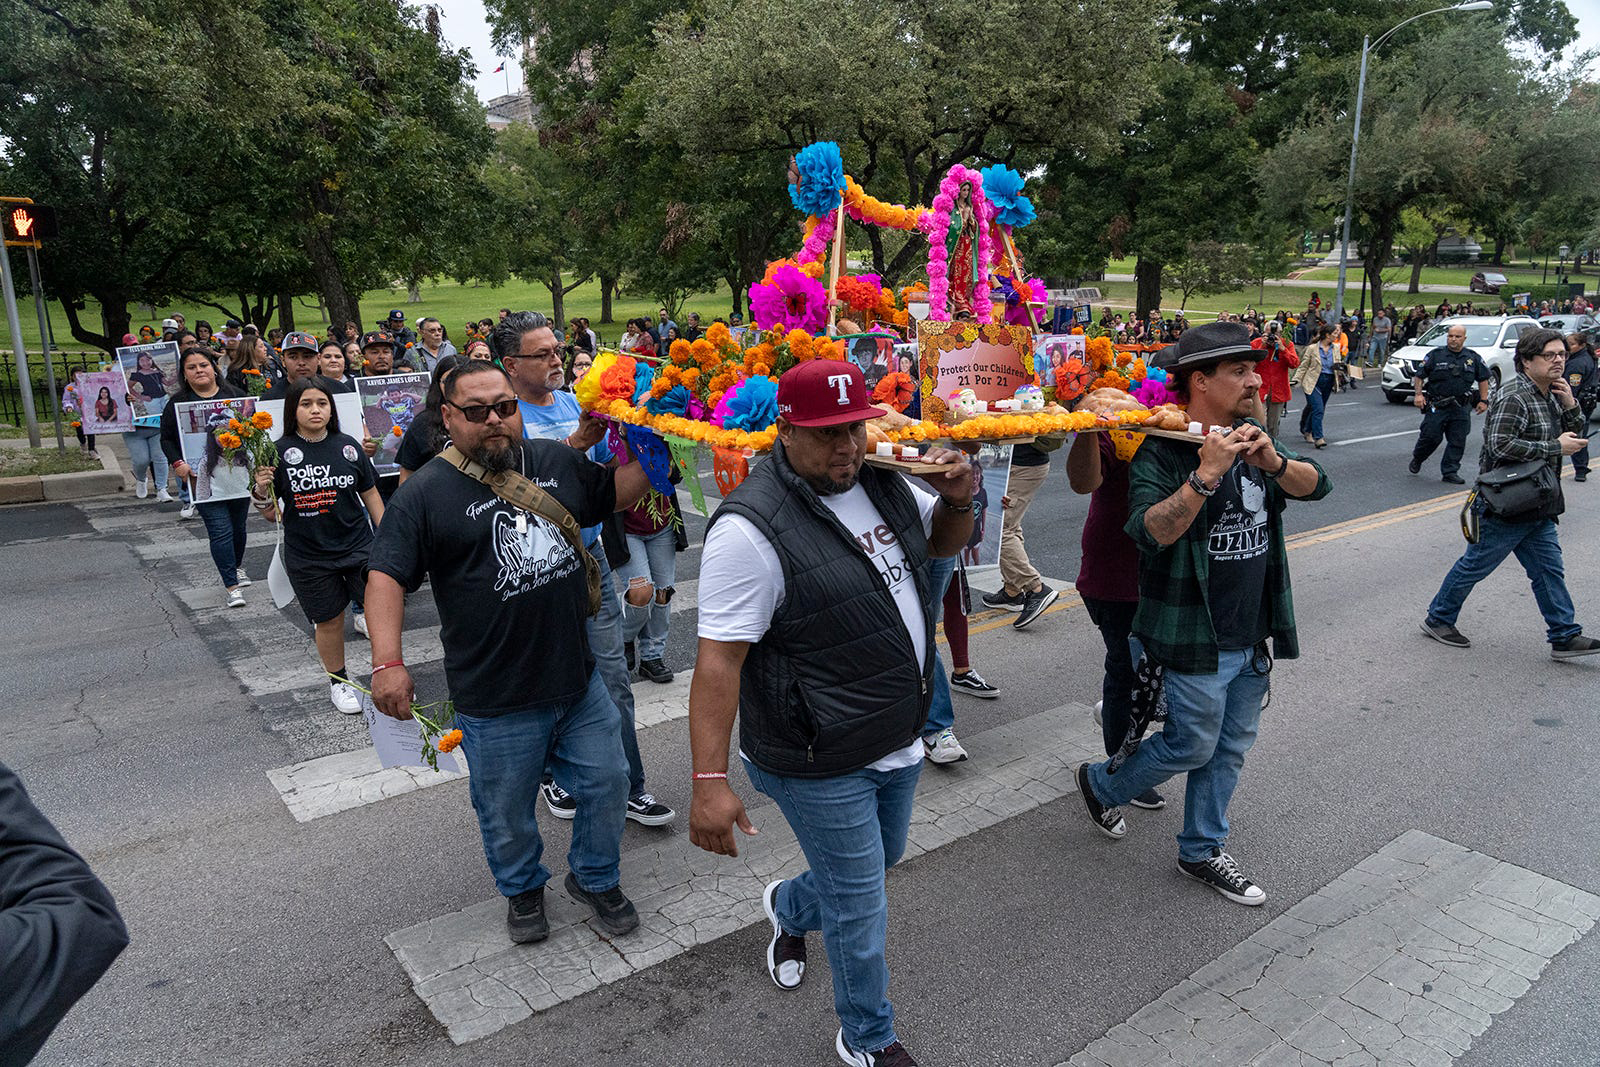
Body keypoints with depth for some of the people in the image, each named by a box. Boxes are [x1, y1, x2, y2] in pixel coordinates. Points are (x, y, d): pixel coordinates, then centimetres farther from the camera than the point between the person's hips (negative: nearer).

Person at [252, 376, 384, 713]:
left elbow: (371, 496, 9)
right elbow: (270, 514, 0)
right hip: (308, 557, -1)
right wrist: (261, 490, -21)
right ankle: (339, 681, 33)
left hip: (358, 547, 1)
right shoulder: (279, 453, -5)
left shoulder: (347, 446, 0)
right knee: (329, 621, 10)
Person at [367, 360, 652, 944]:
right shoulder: (425, 492, -9)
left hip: (580, 681, 4)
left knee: (607, 781, 16)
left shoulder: (557, 461, 4)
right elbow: (386, 574, -12)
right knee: (507, 812, 15)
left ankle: (596, 878, 42)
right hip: (497, 701, -4)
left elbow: (617, 494, 18)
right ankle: (523, 889, 44)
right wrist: (388, 661, -23)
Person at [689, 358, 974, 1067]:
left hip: (899, 738, 8)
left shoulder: (881, 481, 0)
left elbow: (942, 542, 17)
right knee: (860, 906, 8)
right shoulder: (752, 527, -25)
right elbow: (719, 661, -26)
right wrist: (709, 781, -29)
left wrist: (957, 500, -6)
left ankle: (790, 908, 58)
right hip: (820, 766, -8)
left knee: (880, 857, 28)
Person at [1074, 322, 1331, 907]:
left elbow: (1316, 485, 2)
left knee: (1231, 747, 15)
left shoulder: (1250, 444, 9)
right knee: (1192, 745, 6)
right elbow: (1152, 533, -29)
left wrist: (1273, 461, -17)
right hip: (1197, 639, -7)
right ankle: (1101, 785, 31)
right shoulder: (1162, 453, -17)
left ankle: (1202, 850, 32)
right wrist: (1206, 474, -37)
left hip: (1252, 635, 8)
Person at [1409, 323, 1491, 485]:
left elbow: (1483, 379, 16)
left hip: (1461, 408, 3)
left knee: (1457, 441, 1)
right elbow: (1419, 375, 3)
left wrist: (1483, 400, 9)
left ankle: (1450, 471, 9)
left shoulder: (1473, 358, 8)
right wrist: (1418, 393, -10)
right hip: (1436, 405, -3)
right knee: (1431, 436, -5)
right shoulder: (1435, 355, 0)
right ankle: (1417, 458, 22)